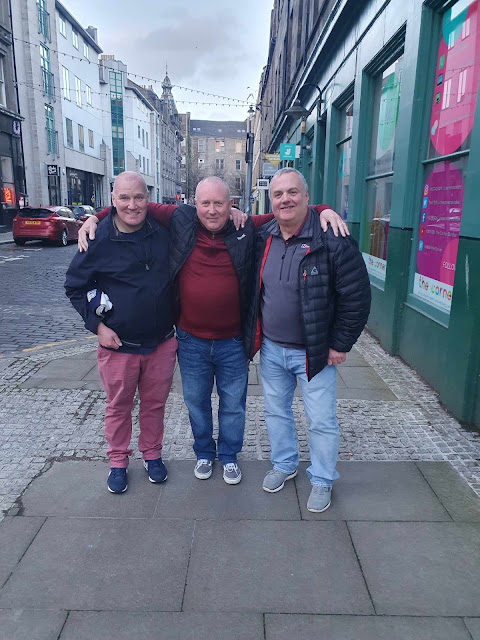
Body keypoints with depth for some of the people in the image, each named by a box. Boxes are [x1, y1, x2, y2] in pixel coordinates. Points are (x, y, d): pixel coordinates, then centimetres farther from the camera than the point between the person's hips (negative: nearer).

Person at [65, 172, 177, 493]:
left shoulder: (163, 232, -2)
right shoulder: (98, 239, -9)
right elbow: (75, 286, 0)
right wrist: (97, 324, -7)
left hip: (161, 343, 2)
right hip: (118, 345, -2)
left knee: (155, 404, 16)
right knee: (118, 407, 14)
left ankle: (152, 455, 38)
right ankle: (118, 462, 35)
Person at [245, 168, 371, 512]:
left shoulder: (333, 241, -17)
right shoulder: (262, 238, 0)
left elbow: (357, 297, -14)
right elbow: (253, 291, 15)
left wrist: (340, 345, -12)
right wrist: (255, 336, 7)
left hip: (315, 352, -5)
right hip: (270, 349, 5)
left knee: (322, 420, 8)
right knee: (275, 411, 20)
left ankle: (322, 481, 31)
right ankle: (284, 464, 43)